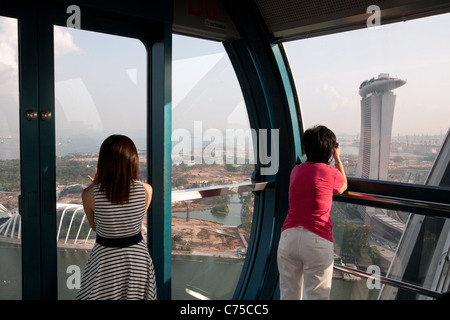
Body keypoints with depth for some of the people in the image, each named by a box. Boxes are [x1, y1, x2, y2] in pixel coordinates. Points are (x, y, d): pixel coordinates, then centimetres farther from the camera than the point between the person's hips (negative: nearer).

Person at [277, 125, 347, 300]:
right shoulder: (331, 173, -3)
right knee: (317, 295, 6)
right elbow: (343, 187, 20)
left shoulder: (296, 171, 8)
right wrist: (338, 158, 27)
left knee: (288, 294, 13)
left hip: (288, 237, 4)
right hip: (317, 240, -4)